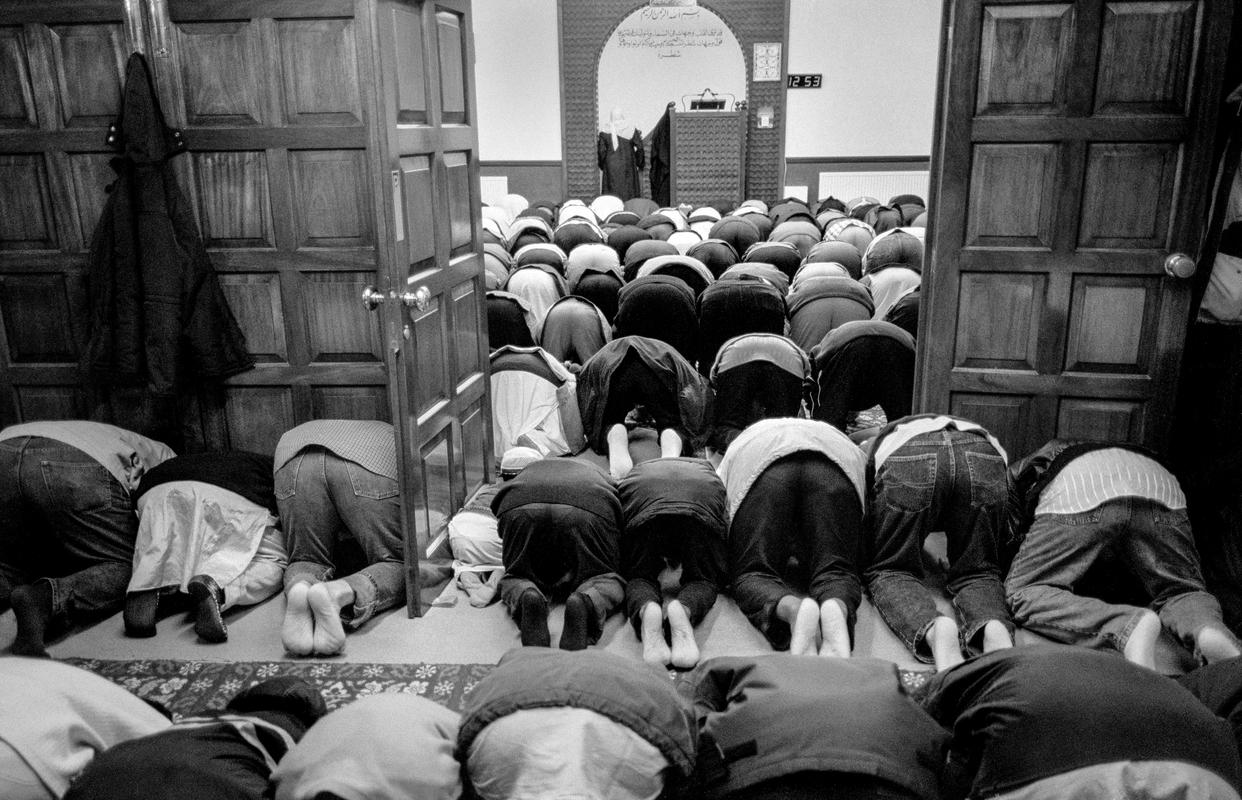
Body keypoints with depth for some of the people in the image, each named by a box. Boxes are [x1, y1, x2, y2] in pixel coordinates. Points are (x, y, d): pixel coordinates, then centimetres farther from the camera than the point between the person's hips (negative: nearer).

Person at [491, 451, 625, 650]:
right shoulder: (592, 471, 44)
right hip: (589, 511, 0)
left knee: (516, 578, 20)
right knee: (605, 579, 14)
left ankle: (524, 597, -17)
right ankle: (588, 600, -23)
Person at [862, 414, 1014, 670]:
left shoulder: (877, 440, 42)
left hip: (908, 458, -2)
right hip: (984, 456, 2)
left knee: (888, 570, 11)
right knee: (977, 572, 17)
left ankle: (932, 630, -22)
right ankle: (993, 628, -18)